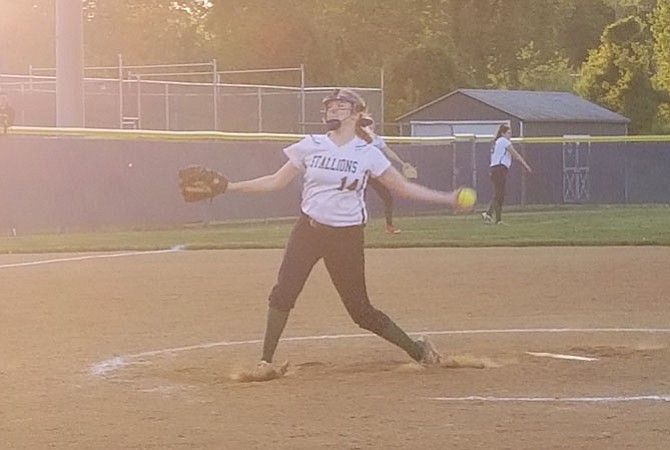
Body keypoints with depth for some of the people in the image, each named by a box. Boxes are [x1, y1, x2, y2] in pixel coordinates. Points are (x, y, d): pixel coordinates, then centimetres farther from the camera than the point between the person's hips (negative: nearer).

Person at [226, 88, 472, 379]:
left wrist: (447, 199, -7)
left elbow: (403, 188, 1)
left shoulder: (367, 154, -3)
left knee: (360, 309, -2)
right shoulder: (311, 146, 3)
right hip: (308, 231, 2)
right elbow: (276, 182, 8)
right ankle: (266, 361, -3)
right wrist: (230, 186, 2)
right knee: (283, 293, -13)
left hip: (347, 237, -2)